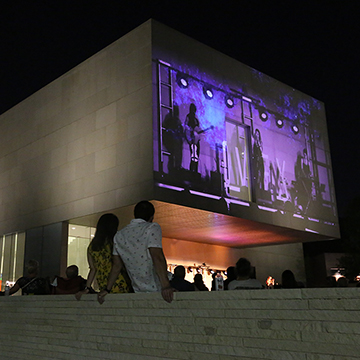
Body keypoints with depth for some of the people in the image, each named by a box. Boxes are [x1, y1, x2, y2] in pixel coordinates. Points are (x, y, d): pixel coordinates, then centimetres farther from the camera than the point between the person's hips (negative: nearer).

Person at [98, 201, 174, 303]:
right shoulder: (152, 228, -9)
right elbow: (157, 257, -23)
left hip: (139, 292, 6)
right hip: (156, 289, -6)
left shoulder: (119, 235, 10)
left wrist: (107, 289, 21)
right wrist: (165, 285, -29)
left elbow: (116, 265, 13)